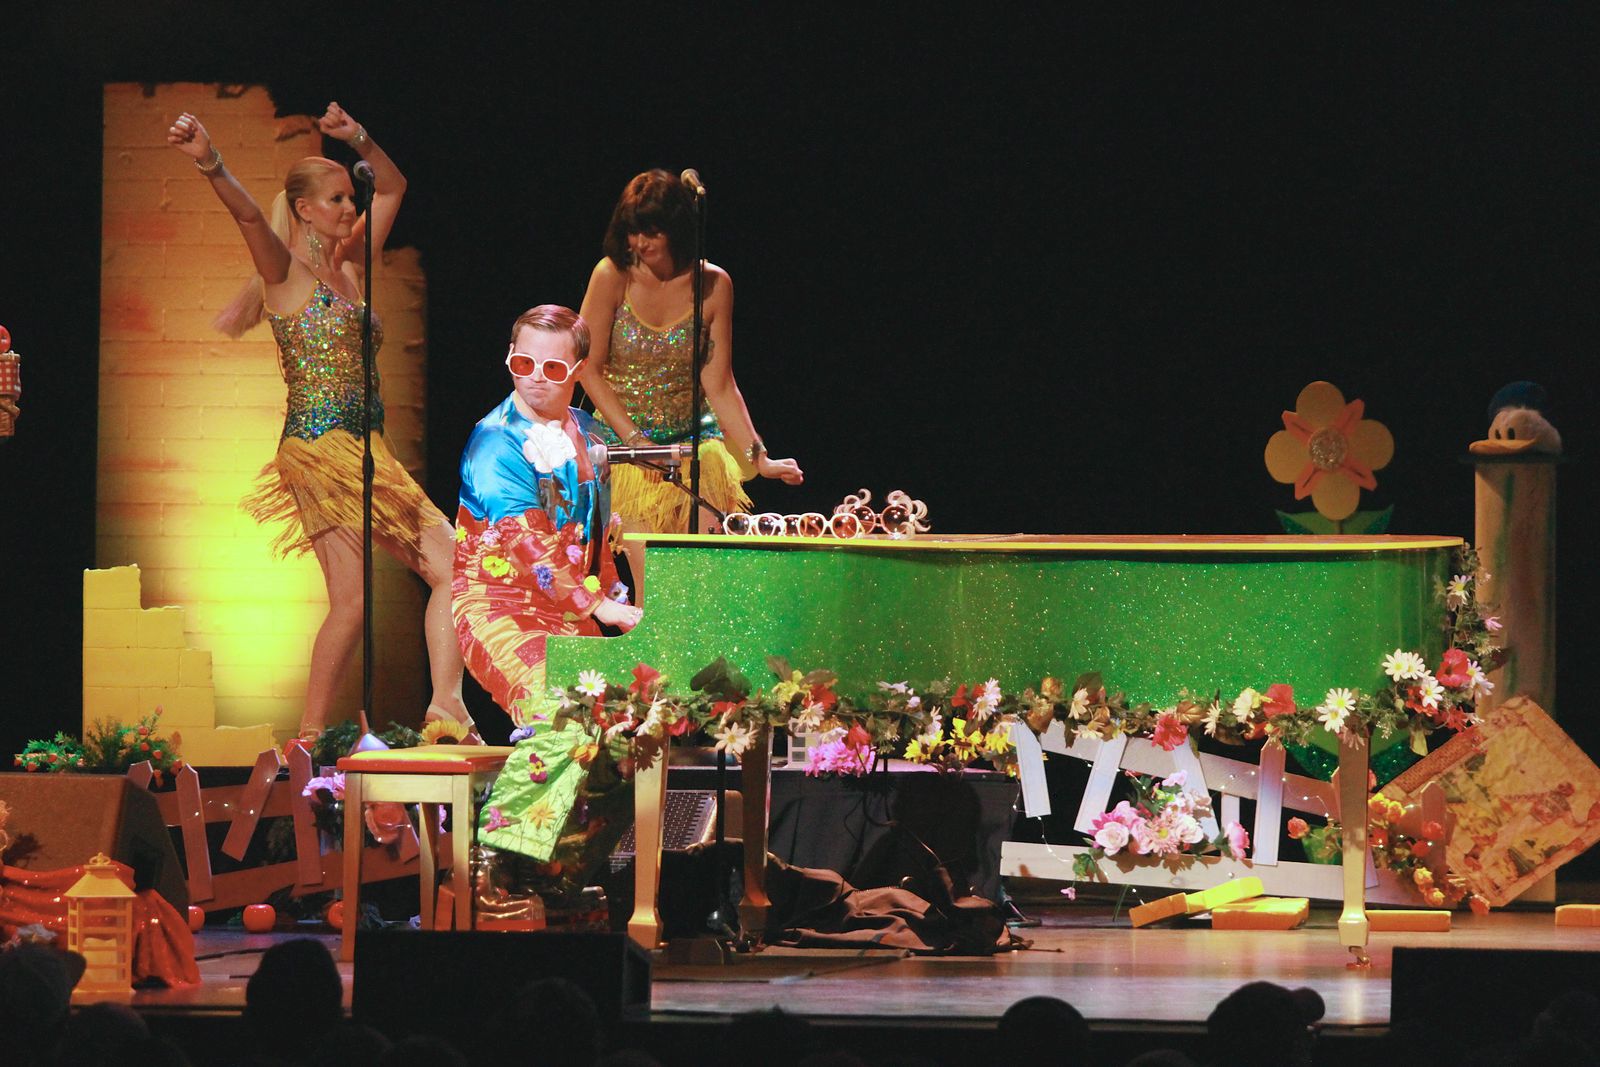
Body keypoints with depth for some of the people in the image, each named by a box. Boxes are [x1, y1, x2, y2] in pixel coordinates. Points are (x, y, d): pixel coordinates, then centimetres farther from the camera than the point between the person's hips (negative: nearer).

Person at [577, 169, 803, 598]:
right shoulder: (613, 276, -6)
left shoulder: (713, 285, -2)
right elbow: (589, 369, -3)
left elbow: (720, 386, -2)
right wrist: (635, 440, -11)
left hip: (695, 440, 2)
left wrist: (759, 458, -10)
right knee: (651, 584, -14)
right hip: (627, 440, -1)